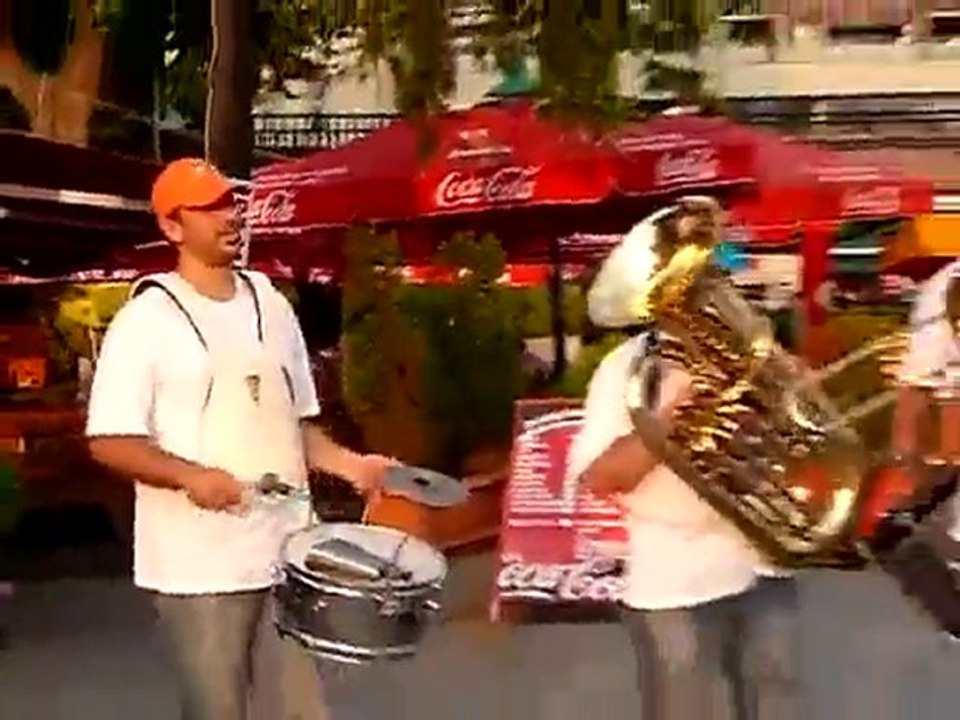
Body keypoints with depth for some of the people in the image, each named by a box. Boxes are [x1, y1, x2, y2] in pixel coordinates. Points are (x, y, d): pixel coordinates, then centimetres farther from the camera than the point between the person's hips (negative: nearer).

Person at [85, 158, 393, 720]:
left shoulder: (272, 305, 11)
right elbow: (109, 441, -11)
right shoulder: (148, 318, -7)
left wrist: (347, 463, 0)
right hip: (198, 565, -5)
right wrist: (191, 477, -26)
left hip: (286, 553, 5)